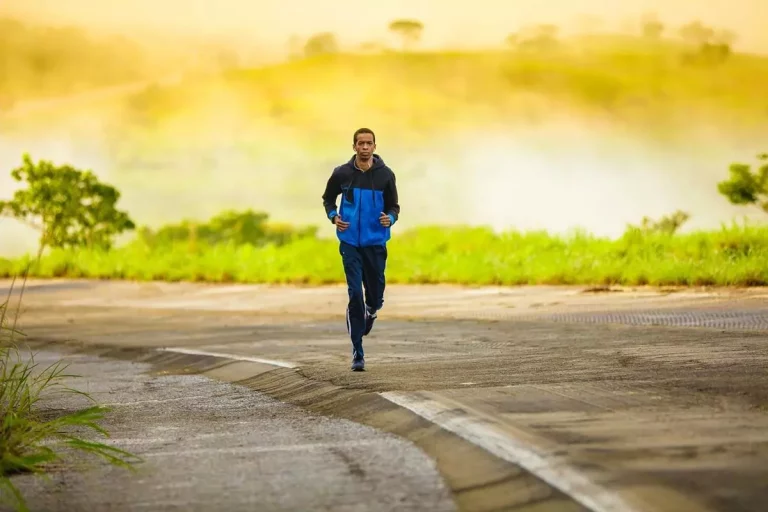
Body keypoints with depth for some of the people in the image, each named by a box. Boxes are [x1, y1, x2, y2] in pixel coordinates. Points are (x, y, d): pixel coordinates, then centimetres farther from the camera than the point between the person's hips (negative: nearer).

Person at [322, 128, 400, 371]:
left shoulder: (385, 175, -1)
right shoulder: (342, 173, 0)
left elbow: (394, 206, 7)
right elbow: (328, 199, 15)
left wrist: (390, 218, -15)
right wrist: (334, 217, -4)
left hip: (376, 243, 1)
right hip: (350, 243, -1)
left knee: (375, 296, 6)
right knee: (355, 295, -9)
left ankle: (370, 313, 45)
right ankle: (357, 352, -3)